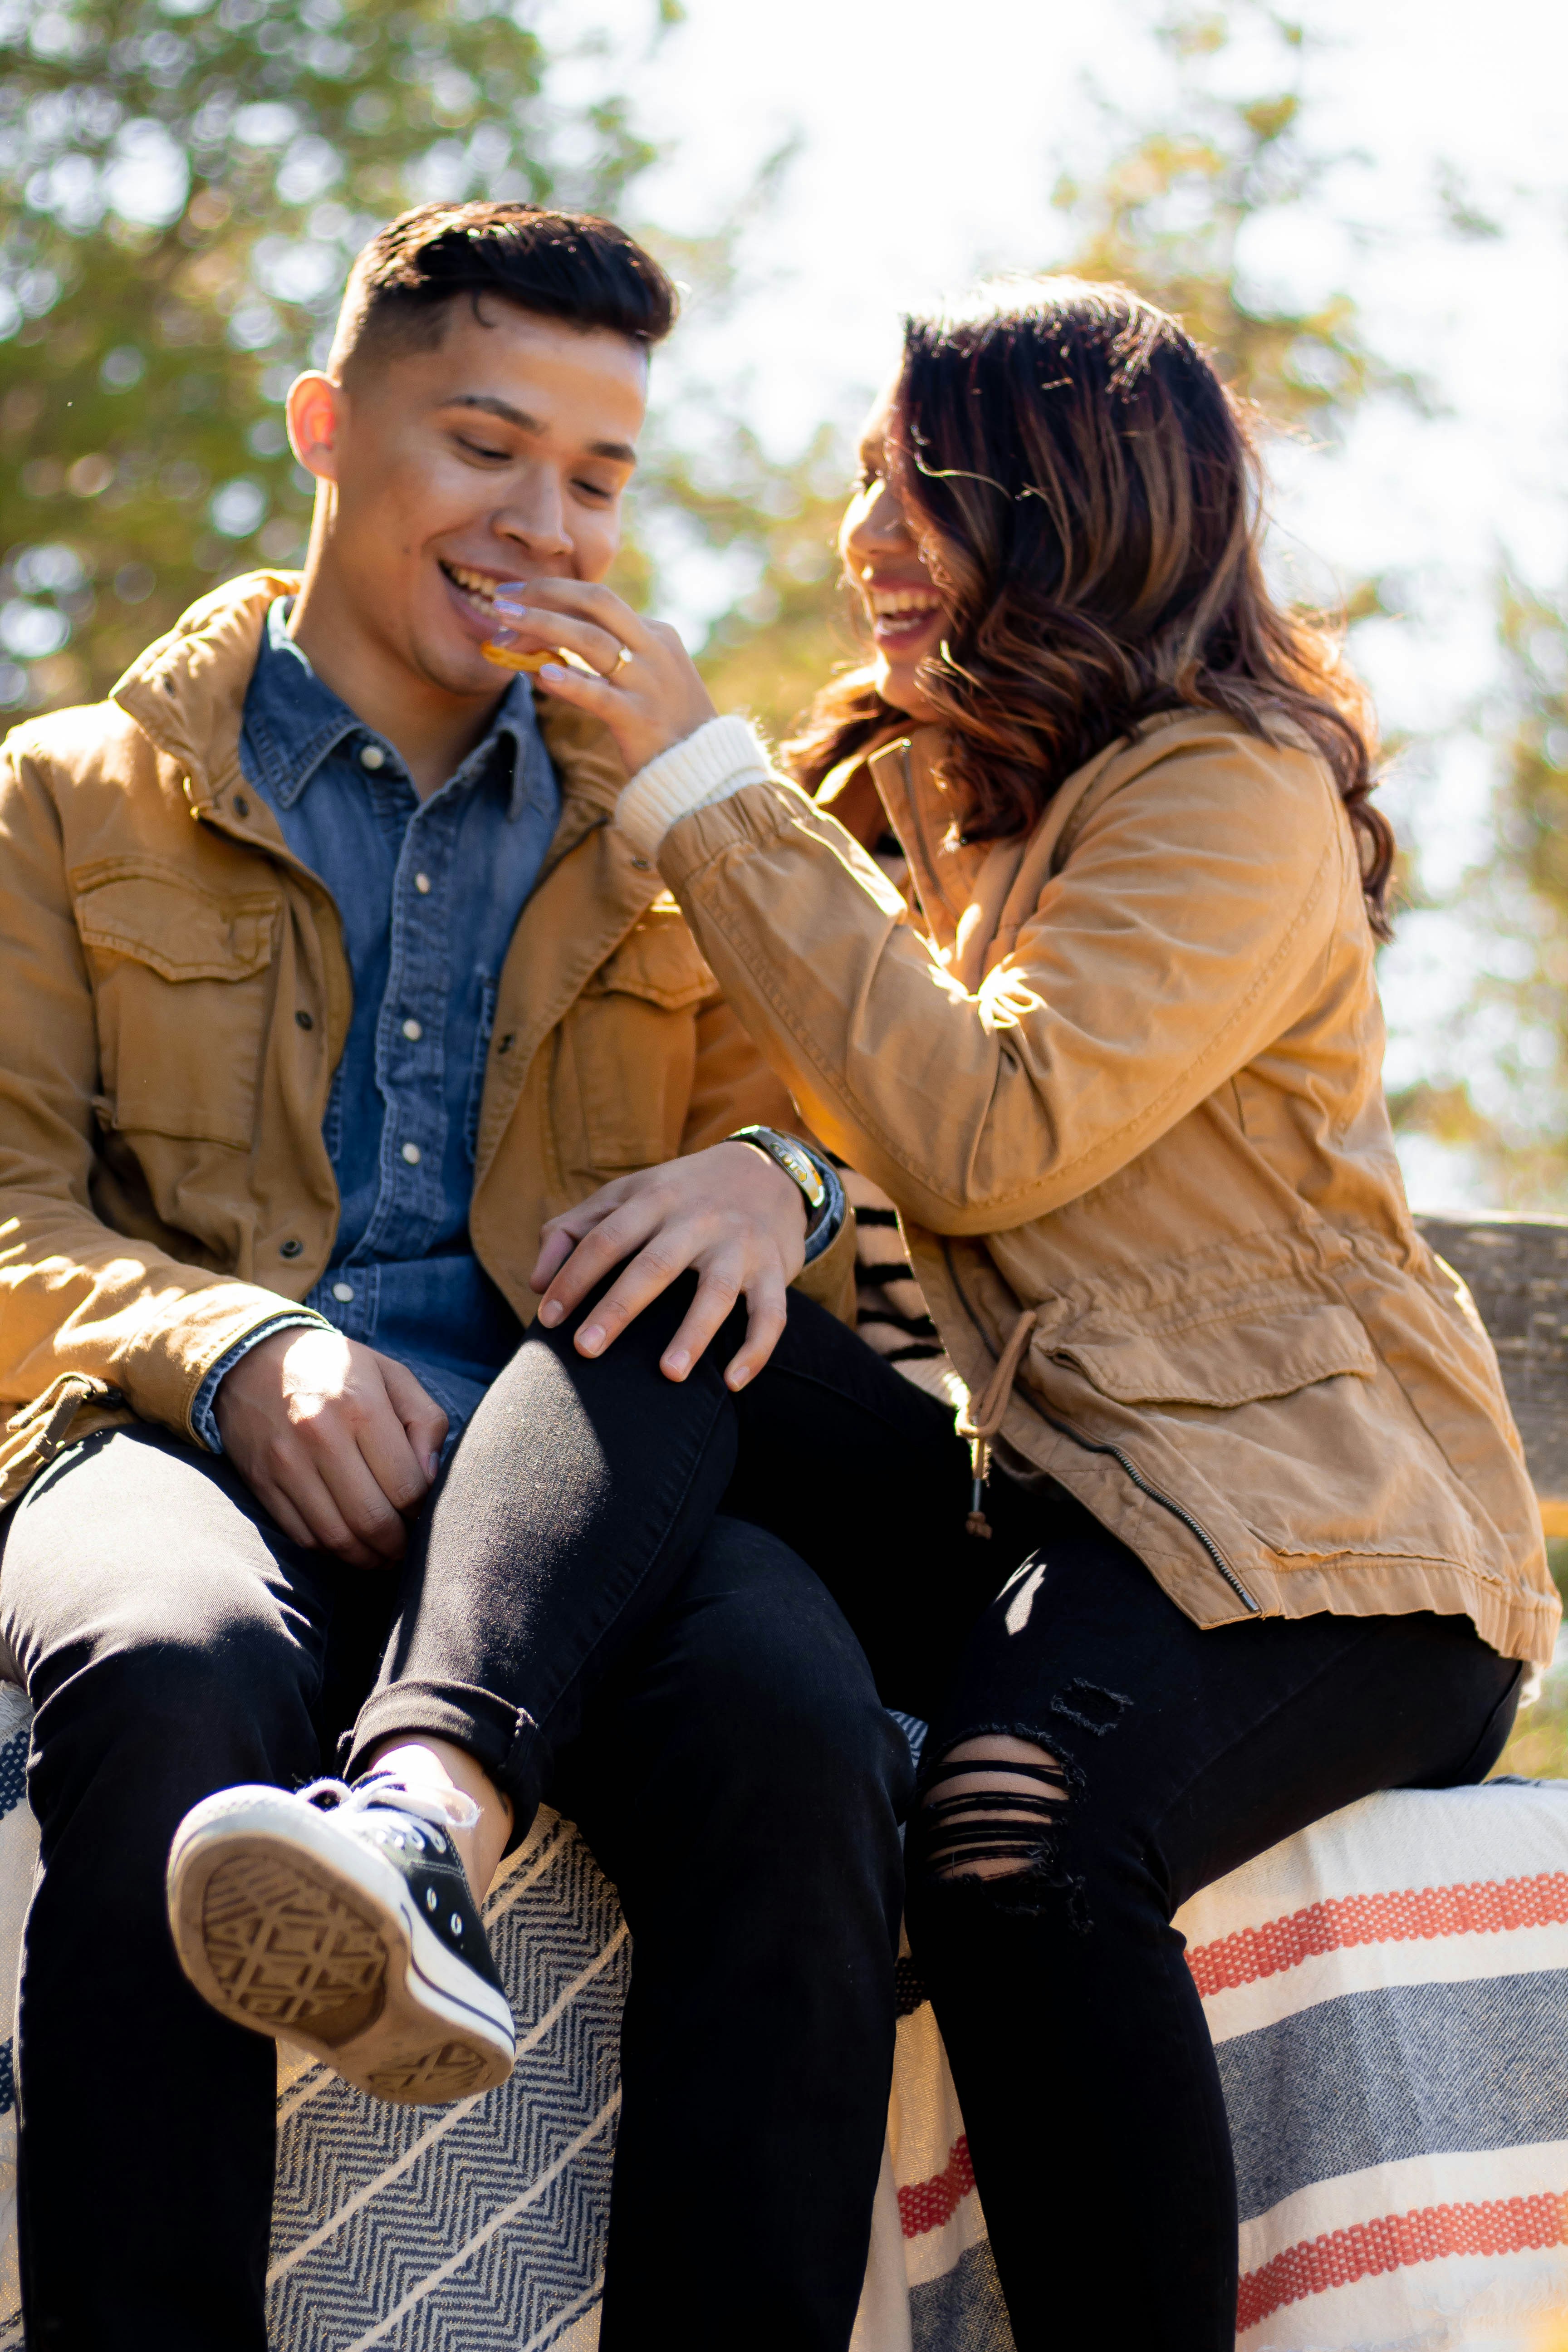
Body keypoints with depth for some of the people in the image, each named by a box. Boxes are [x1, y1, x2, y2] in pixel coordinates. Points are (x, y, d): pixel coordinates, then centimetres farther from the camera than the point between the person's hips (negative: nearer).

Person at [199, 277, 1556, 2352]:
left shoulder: (1237, 791, -6)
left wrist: (704, 781, -15)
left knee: (1021, 1842, -38)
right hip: (1040, 1512, 7)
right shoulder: (930, 784, 22)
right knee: (662, 1311, -21)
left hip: (1307, 1542, -6)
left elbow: (990, 1131, -18)